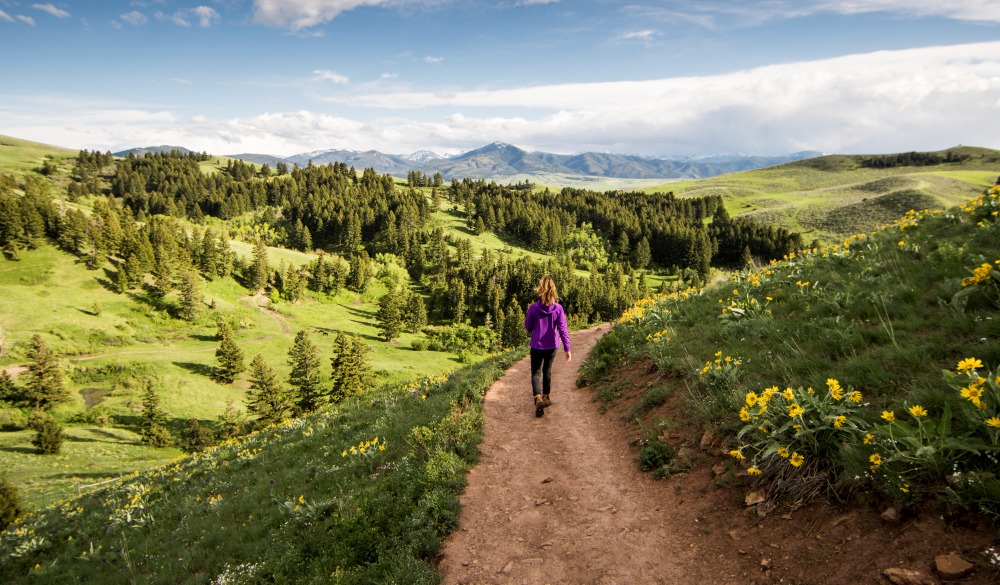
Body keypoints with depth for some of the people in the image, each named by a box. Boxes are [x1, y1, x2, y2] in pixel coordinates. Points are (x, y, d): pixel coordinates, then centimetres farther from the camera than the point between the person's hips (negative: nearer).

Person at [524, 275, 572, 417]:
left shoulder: (533, 308, -14)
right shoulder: (558, 309, -11)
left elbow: (528, 328, -2)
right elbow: (563, 330, -11)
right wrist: (567, 349, -6)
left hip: (537, 346, -2)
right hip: (552, 346, 2)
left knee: (536, 372, 6)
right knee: (547, 371, 22)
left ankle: (538, 398, -18)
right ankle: (546, 398, 34)